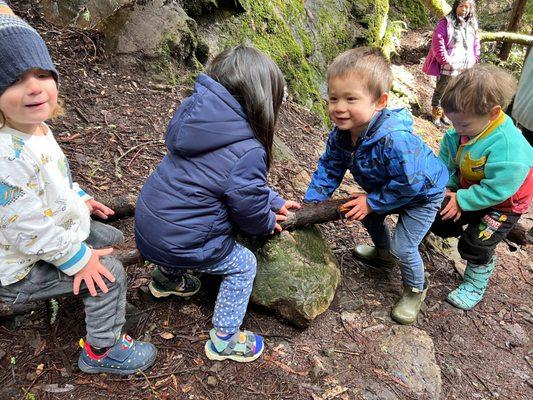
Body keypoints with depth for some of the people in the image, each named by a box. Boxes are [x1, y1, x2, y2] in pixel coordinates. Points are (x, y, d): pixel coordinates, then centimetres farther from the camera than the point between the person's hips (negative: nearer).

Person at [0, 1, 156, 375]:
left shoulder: (37, 129, -5)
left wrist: (80, 198, 11)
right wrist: (78, 258, -25)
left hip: (58, 230, 10)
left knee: (111, 237, 20)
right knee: (109, 273, -16)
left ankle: (76, 289, 42)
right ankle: (101, 351, 6)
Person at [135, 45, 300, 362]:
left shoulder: (195, 113, 1)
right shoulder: (248, 153, -26)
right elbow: (250, 210, -11)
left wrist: (275, 202, 16)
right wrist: (269, 223, 12)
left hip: (147, 222, 8)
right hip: (177, 242, -8)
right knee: (243, 265, 12)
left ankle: (168, 278, 53)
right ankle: (224, 341, 26)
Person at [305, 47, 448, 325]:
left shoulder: (394, 139, -45)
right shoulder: (341, 134, -20)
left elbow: (411, 183, -36)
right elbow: (328, 168, -8)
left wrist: (372, 202, -27)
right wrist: (310, 203, -15)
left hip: (423, 192, -7)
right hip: (389, 189, 8)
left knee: (403, 247, -7)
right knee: (369, 216, 21)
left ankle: (416, 289, 23)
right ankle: (383, 253, 51)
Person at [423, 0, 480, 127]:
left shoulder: (472, 25, 13)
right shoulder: (446, 22, -7)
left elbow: (476, 44, 22)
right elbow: (437, 40, -14)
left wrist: (474, 59, 10)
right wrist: (444, 59, -16)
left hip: (465, 68, 6)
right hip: (448, 67, -6)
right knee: (441, 91, 5)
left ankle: (445, 113, 26)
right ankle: (436, 115, 17)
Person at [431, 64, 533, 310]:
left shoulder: (508, 147, -39)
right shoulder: (461, 133, -17)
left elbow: (496, 190, -34)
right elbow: (446, 159, -2)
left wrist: (462, 201, -27)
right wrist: (447, 186, -14)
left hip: (504, 202, -7)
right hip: (471, 190, 7)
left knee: (476, 244, -8)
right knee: (438, 221, 9)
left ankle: (475, 286, 16)